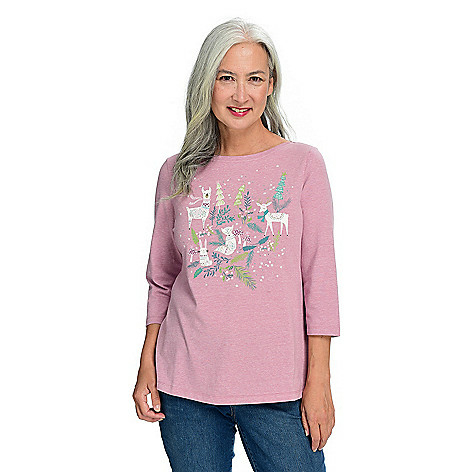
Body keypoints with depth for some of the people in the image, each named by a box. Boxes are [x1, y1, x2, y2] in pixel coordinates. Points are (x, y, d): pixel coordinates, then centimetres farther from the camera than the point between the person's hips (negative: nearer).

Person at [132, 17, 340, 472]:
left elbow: (319, 277, -1)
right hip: (186, 385, 2)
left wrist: (318, 380, -5)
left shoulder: (302, 163, 0)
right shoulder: (177, 173, 6)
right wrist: (147, 365, 5)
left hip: (278, 385, -1)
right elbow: (162, 280, 12)